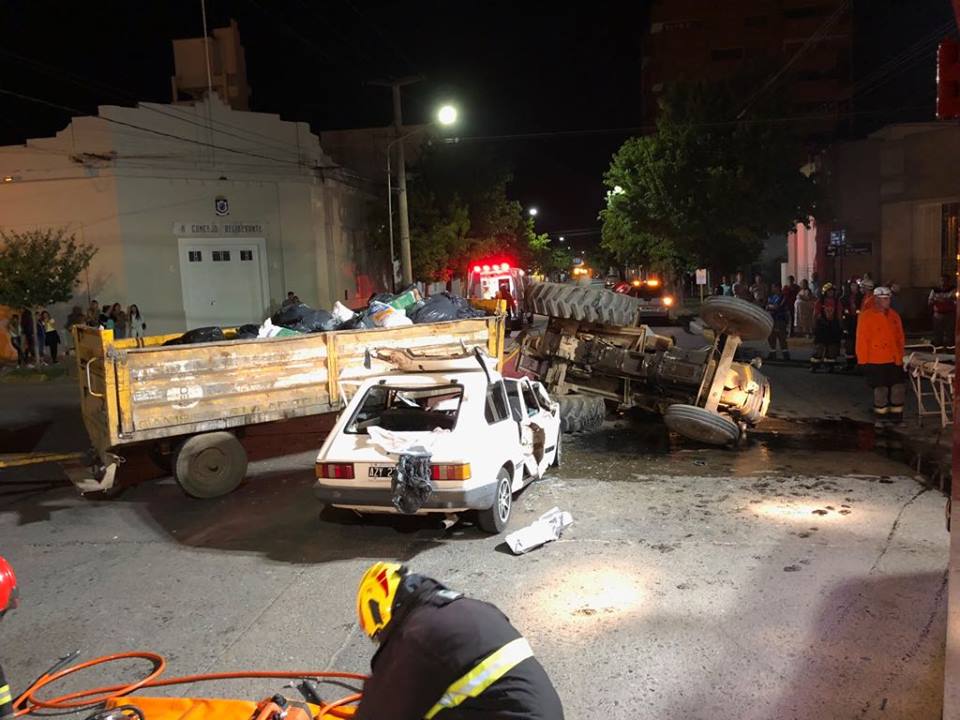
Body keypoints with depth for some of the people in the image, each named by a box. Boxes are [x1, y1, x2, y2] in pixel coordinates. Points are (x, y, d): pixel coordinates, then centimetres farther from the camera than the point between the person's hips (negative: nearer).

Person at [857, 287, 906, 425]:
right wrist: (863, 361, -10)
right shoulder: (866, 316, -8)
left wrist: (900, 356, 12)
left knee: (898, 388, 3)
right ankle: (879, 418, 13)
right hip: (876, 362, -5)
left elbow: (900, 338, 16)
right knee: (880, 390, -2)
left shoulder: (894, 315, 9)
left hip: (894, 361, 5)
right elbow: (861, 340, -9)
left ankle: (896, 416, 17)